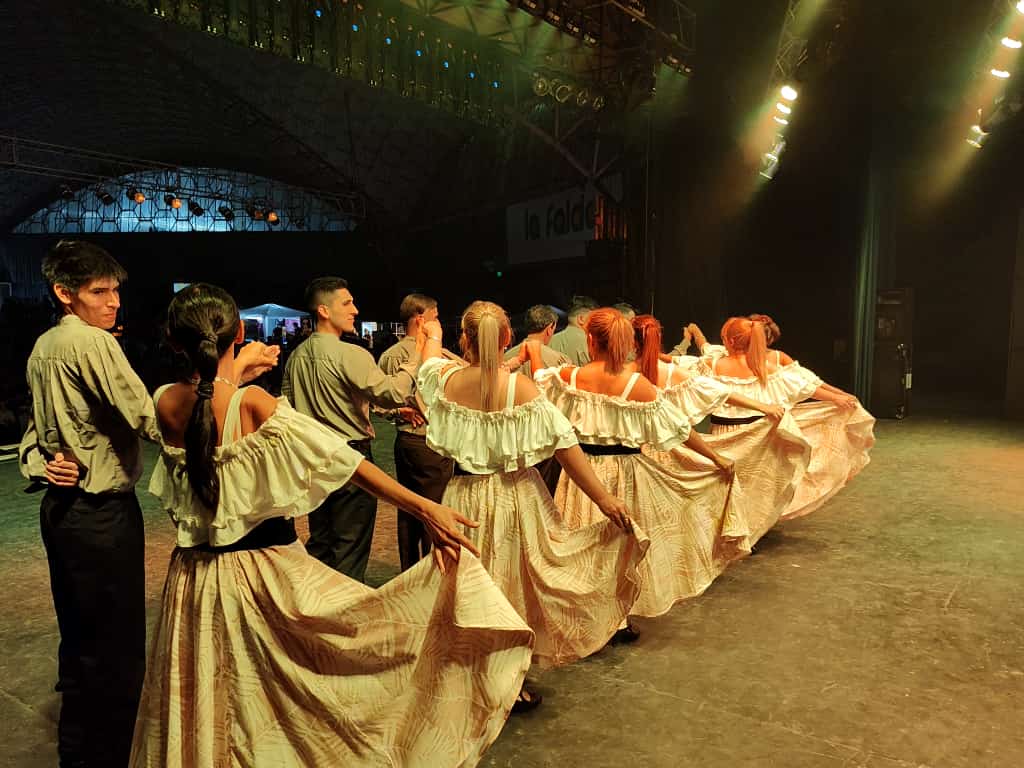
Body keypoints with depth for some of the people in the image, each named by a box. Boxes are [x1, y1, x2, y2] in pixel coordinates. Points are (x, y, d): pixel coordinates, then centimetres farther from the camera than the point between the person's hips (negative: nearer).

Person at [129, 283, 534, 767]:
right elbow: (344, 460, -23)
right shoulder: (254, 404, -19)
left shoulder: (166, 404, -7)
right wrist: (426, 509, -22)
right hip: (268, 569, -5)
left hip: (196, 576, 6)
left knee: (203, 706, 21)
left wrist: (232, 374, 25)